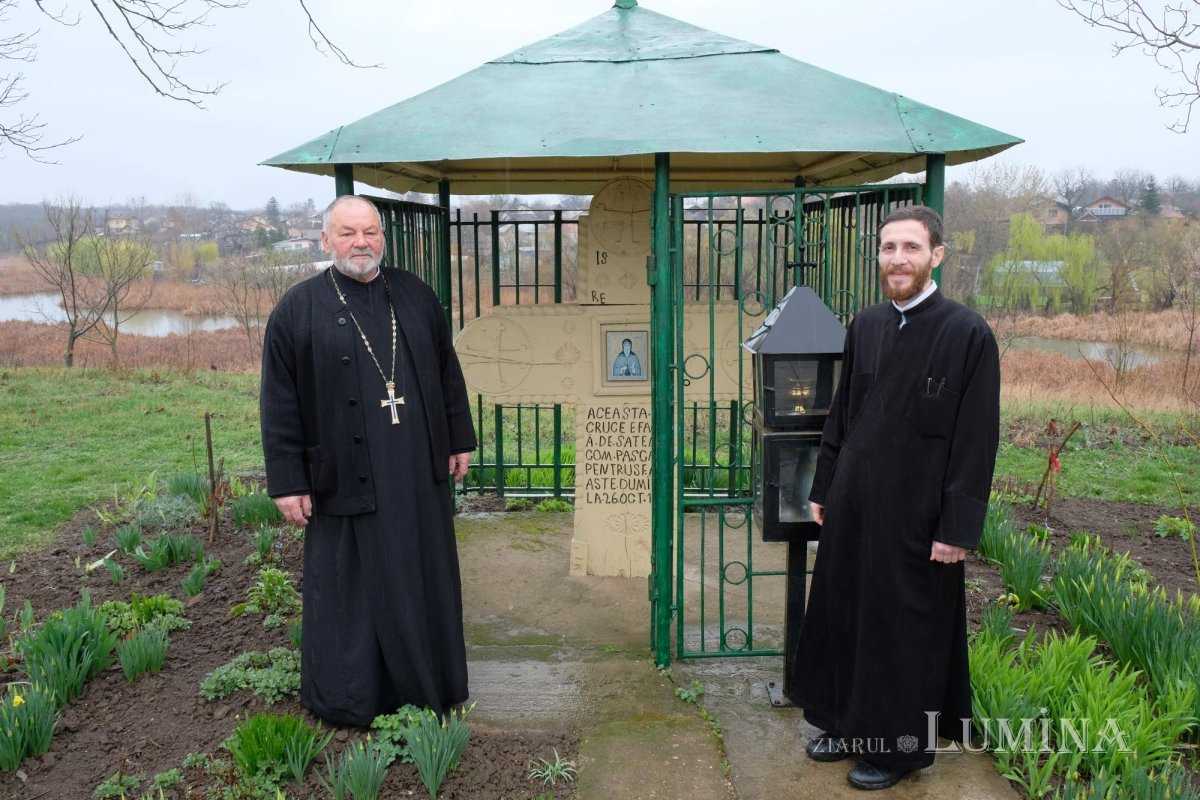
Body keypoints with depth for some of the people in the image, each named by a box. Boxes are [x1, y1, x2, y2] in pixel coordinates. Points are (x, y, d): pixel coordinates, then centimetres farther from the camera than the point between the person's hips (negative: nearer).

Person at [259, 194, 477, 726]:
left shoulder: (415, 297, 8)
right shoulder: (298, 310, -3)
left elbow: (448, 373, 14)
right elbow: (279, 404, -4)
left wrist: (459, 440, 11)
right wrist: (287, 482, -7)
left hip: (420, 473, 4)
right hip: (347, 478, -3)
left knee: (425, 580, 13)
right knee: (351, 590, 5)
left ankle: (429, 689, 30)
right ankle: (347, 700, 21)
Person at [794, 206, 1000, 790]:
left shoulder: (968, 334, -12)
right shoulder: (865, 327, 5)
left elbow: (977, 440, -12)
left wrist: (957, 528, -14)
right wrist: (823, 489, 12)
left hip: (916, 513, -6)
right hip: (853, 505, 6)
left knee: (906, 630, 7)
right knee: (842, 614, 16)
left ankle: (903, 744, 26)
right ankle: (850, 723, 35)